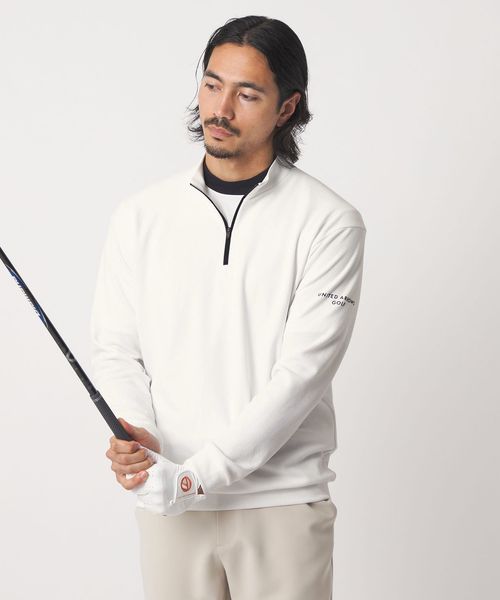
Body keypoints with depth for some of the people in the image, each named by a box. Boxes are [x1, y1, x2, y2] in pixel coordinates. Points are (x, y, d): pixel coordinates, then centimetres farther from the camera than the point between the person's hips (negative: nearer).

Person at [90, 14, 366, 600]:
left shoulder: (329, 223, -6)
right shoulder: (140, 216, 5)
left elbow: (303, 369, -12)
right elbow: (115, 349, 6)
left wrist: (197, 474, -17)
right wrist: (133, 433, -15)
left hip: (283, 502, -2)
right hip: (166, 504, 3)